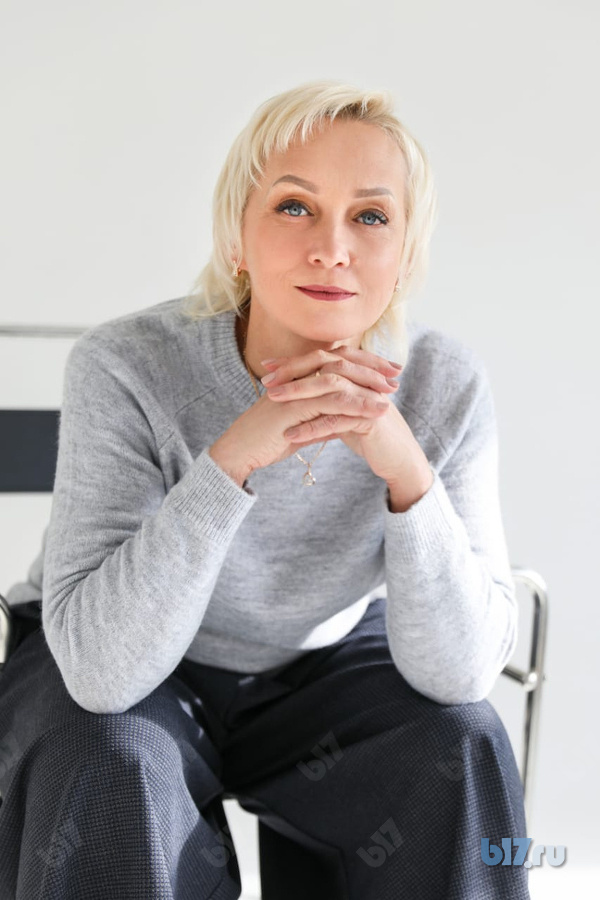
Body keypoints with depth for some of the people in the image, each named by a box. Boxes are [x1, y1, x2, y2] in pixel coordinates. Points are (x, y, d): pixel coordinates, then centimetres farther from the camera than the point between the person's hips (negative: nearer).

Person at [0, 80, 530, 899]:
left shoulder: (447, 386, -19)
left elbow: (464, 671, -21)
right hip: (113, 674, -2)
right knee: (113, 766, -31)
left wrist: (407, 471, -36)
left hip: (326, 669, 3)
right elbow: (100, 667, -32)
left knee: (460, 745, -23)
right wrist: (232, 456, -42)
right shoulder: (128, 366, -27)